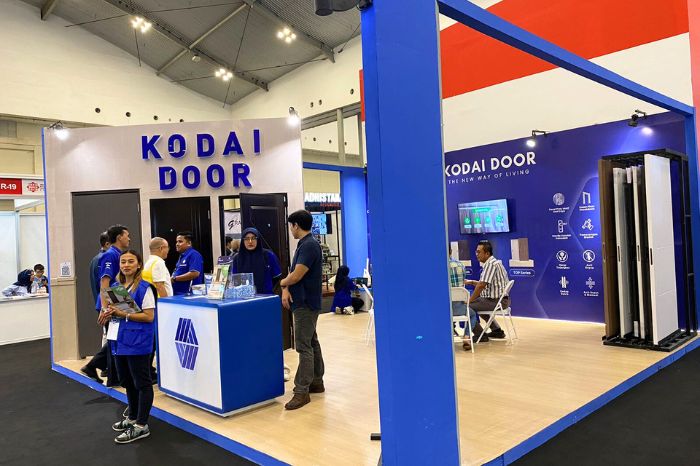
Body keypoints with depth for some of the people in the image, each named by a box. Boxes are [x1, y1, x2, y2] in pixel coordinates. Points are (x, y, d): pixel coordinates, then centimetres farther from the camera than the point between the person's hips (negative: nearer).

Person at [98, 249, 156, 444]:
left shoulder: (144, 288, -12)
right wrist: (107, 314, -3)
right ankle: (132, 417, 36)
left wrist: (124, 314, -21)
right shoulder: (115, 286, 10)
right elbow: (111, 309, 19)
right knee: (127, 381, 20)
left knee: (142, 383, 2)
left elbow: (149, 316, -17)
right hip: (119, 340, 8)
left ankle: (141, 426, 10)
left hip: (137, 342, -8)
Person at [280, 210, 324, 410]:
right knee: (311, 343, 16)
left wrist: (282, 282, -2)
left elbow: (296, 275, -22)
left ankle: (302, 391, -4)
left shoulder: (309, 245, -18)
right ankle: (316, 382, 26)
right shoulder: (304, 244, 13)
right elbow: (292, 272, 13)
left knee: (304, 346, -8)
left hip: (306, 304, -10)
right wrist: (286, 289, -5)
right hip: (304, 302, 10)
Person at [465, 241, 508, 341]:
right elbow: (485, 284, 20)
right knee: (478, 303, 32)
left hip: (497, 301, -11)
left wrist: (469, 300, -14)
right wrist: (471, 282, 9)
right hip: (500, 299, 11)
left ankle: (480, 335, -2)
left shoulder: (491, 264, -18)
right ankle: (497, 331, 29)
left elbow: (482, 285, -23)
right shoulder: (491, 263, 14)